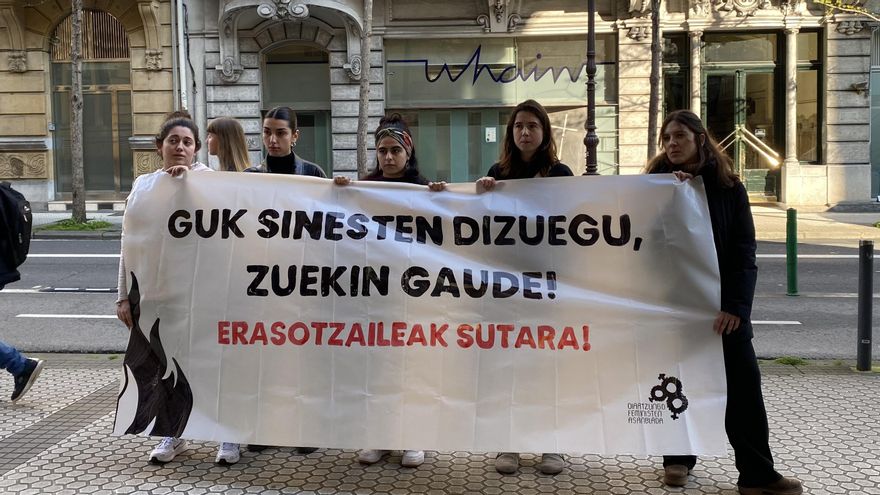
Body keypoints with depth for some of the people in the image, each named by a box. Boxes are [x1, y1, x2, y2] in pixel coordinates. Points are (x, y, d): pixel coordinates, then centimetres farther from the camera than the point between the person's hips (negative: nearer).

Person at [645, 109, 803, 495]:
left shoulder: (728, 187, 0)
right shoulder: (655, 182, 4)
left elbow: (744, 251, -6)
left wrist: (736, 304, -18)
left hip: (722, 302, 0)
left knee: (743, 383, -4)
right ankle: (678, 458, 20)